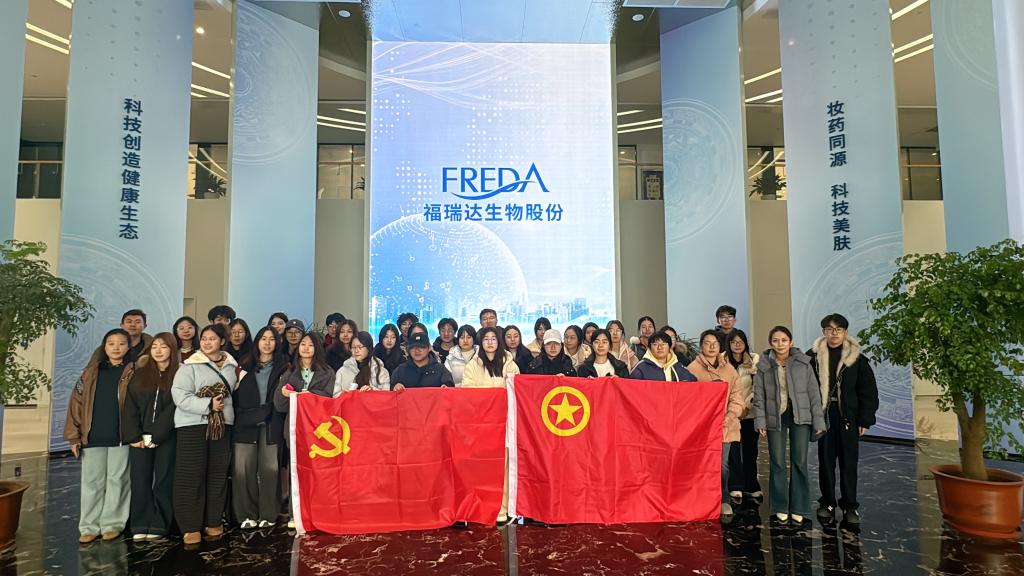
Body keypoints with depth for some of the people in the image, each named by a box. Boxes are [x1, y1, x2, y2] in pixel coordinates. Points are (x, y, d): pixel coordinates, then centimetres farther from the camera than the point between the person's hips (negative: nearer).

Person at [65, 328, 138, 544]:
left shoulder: (133, 373, 1)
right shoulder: (91, 372, 8)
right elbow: (77, 402, 5)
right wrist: (74, 436, -1)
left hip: (121, 437, -2)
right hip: (93, 437, 2)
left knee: (117, 480, 5)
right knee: (92, 482, 8)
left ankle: (112, 524, 16)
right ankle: (90, 526, 17)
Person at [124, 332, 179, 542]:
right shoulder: (140, 374, 10)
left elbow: (174, 407, -7)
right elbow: (130, 406, 4)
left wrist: (156, 436, -13)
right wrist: (134, 436, -7)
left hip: (166, 437, -3)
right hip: (140, 438, 3)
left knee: (163, 480, 1)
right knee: (140, 480, 2)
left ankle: (158, 526, 8)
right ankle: (141, 526, 9)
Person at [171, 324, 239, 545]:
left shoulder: (231, 365, 10)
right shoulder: (189, 366, -4)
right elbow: (180, 396, -14)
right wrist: (208, 405, -21)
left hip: (222, 426, 4)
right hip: (193, 426, -4)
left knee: (218, 475, 8)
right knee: (191, 477, -2)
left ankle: (213, 522, 19)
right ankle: (190, 526, 6)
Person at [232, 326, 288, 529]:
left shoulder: (283, 367, 11)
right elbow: (237, 395, 10)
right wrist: (239, 419, -1)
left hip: (270, 425, -1)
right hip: (246, 424, 2)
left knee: (269, 468, -5)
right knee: (243, 469, -5)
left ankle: (267, 514, 5)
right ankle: (247, 514, 6)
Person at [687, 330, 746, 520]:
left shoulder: (729, 369, 11)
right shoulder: (693, 368, -2)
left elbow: (736, 395, 10)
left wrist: (730, 415, -5)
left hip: (725, 425, 3)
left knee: (723, 465, 5)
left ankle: (723, 502, 16)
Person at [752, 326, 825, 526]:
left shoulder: (803, 363, 1)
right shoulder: (764, 365, 1)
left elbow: (814, 393, 3)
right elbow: (759, 396, 1)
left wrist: (818, 421, -1)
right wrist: (760, 421, -6)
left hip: (800, 417, 0)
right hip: (775, 418, 0)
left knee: (800, 463, 3)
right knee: (777, 464, 4)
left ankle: (798, 508, 15)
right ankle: (781, 507, 16)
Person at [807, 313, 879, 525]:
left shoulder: (857, 358, 0)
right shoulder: (814, 356, -1)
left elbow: (868, 391, 2)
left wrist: (865, 420, -1)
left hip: (848, 416, 0)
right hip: (822, 416, 0)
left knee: (849, 462, 5)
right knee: (825, 460, 9)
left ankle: (850, 506, 16)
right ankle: (827, 503, 21)